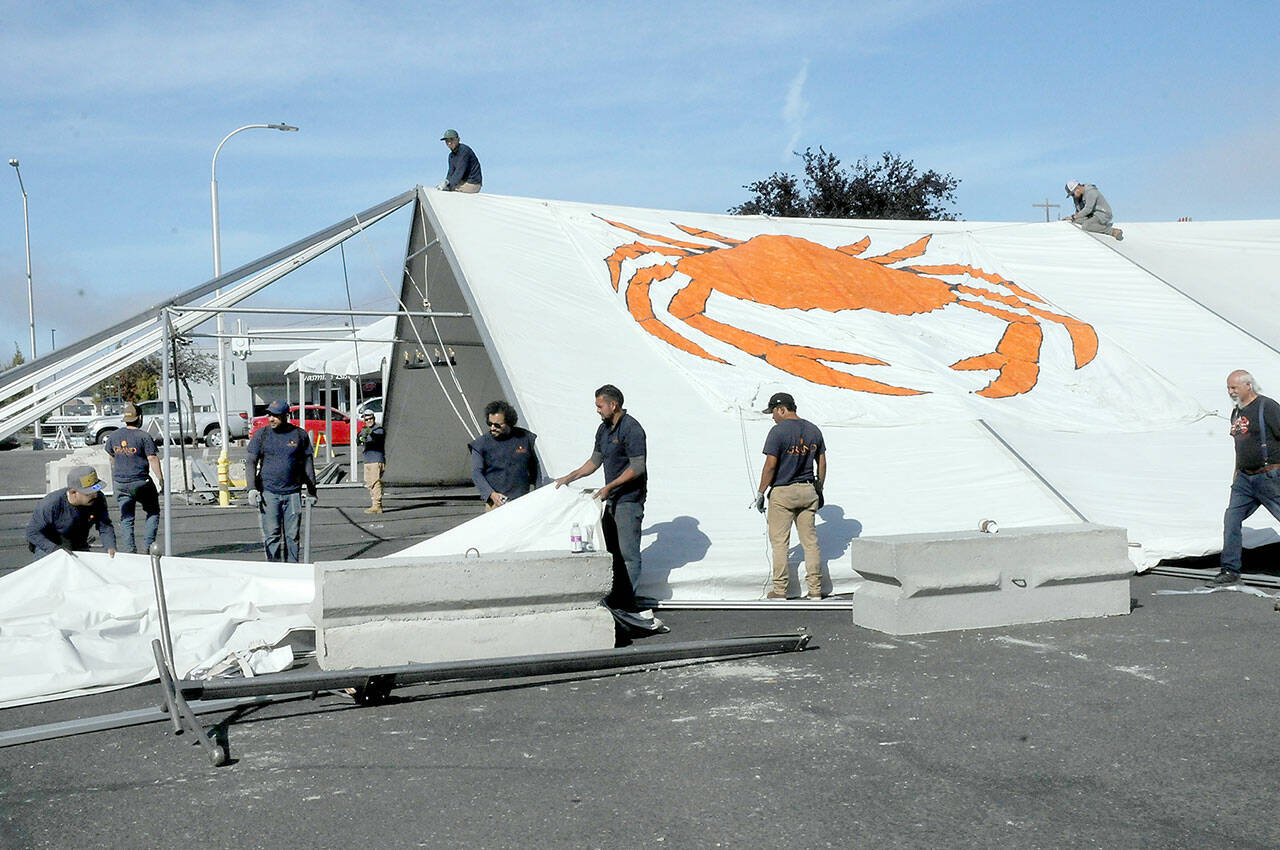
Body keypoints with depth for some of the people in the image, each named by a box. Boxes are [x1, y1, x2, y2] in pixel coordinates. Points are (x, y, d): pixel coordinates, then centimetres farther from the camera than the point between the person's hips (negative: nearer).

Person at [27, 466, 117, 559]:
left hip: (79, 547, 3)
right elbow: (33, 532, -24)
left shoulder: (98, 499, -19)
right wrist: (56, 550, -37)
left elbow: (105, 527, -12)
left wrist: (111, 547, -32)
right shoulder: (51, 504, -32)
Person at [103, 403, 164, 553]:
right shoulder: (143, 436, -11)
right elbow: (152, 459, -15)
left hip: (120, 483, 4)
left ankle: (129, 549, 3)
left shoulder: (114, 436, 5)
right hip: (141, 482, -4)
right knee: (153, 512, 13)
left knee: (126, 518, 9)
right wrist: (161, 479, -11)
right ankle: (148, 544, 3)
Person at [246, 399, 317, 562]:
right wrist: (252, 488, -10)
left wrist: (311, 492, 11)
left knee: (293, 535, 2)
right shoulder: (260, 435, 5)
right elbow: (251, 463, 3)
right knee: (272, 535, -4)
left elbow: (308, 464, 12)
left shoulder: (299, 434, 6)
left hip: (293, 493, 1)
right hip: (268, 492, -1)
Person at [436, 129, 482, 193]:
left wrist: (449, 186, -26)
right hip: (464, 181, 9)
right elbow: (451, 172, 7)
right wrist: (446, 181, -16)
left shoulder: (464, 150, -17)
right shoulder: (451, 155, 11)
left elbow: (460, 171, -23)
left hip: (473, 184, -9)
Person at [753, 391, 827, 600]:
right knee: (810, 540, 10)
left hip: (783, 492, -6)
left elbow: (770, 466, -15)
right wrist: (819, 491, 20)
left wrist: (760, 493, -7)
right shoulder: (814, 430, 7)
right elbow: (822, 464, 11)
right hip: (808, 491, 6)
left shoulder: (778, 431, -13)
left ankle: (780, 590, 4)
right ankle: (815, 590, 11)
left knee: (779, 542, 2)